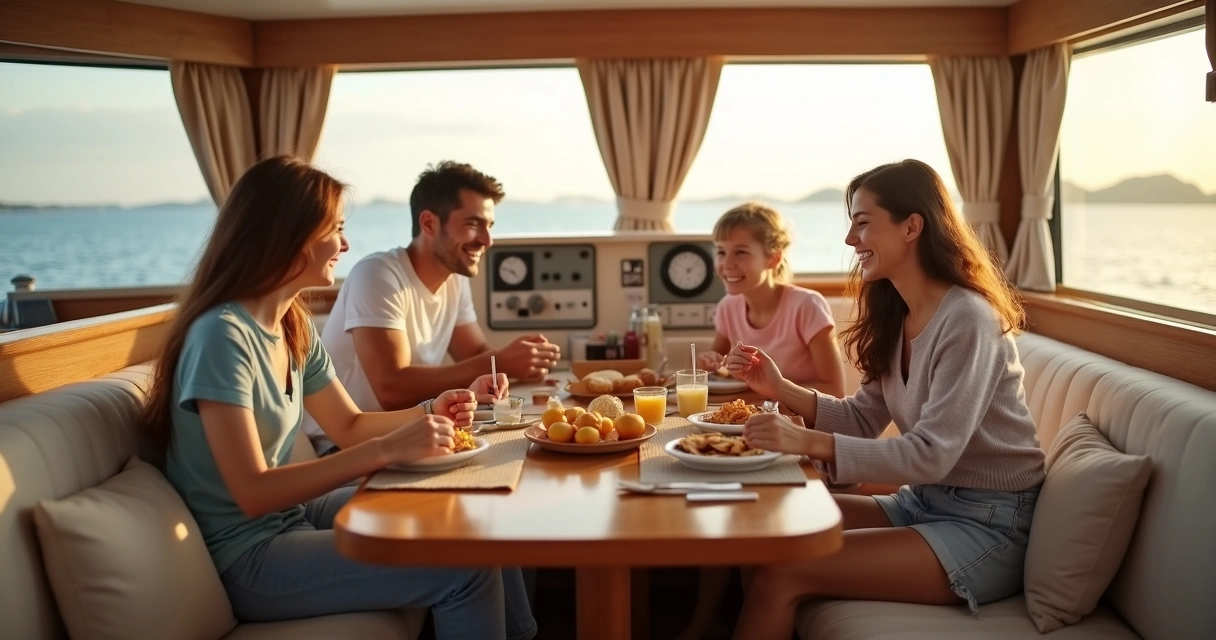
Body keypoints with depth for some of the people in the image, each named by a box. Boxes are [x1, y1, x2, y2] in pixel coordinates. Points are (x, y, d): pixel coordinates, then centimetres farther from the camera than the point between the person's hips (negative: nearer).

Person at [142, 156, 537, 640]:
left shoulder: (294, 327, 3)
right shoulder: (223, 334, -23)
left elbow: (349, 425, 12)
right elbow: (253, 493, -26)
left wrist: (427, 413, -6)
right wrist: (387, 450, -30)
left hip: (292, 512, 9)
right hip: (249, 557, -8)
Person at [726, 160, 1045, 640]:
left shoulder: (967, 320, -20)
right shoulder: (896, 315, 7)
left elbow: (931, 455, -25)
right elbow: (865, 420, 8)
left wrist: (811, 443, -32)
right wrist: (780, 389, -5)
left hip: (986, 525, -8)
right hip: (923, 501, 8)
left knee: (778, 576, -20)